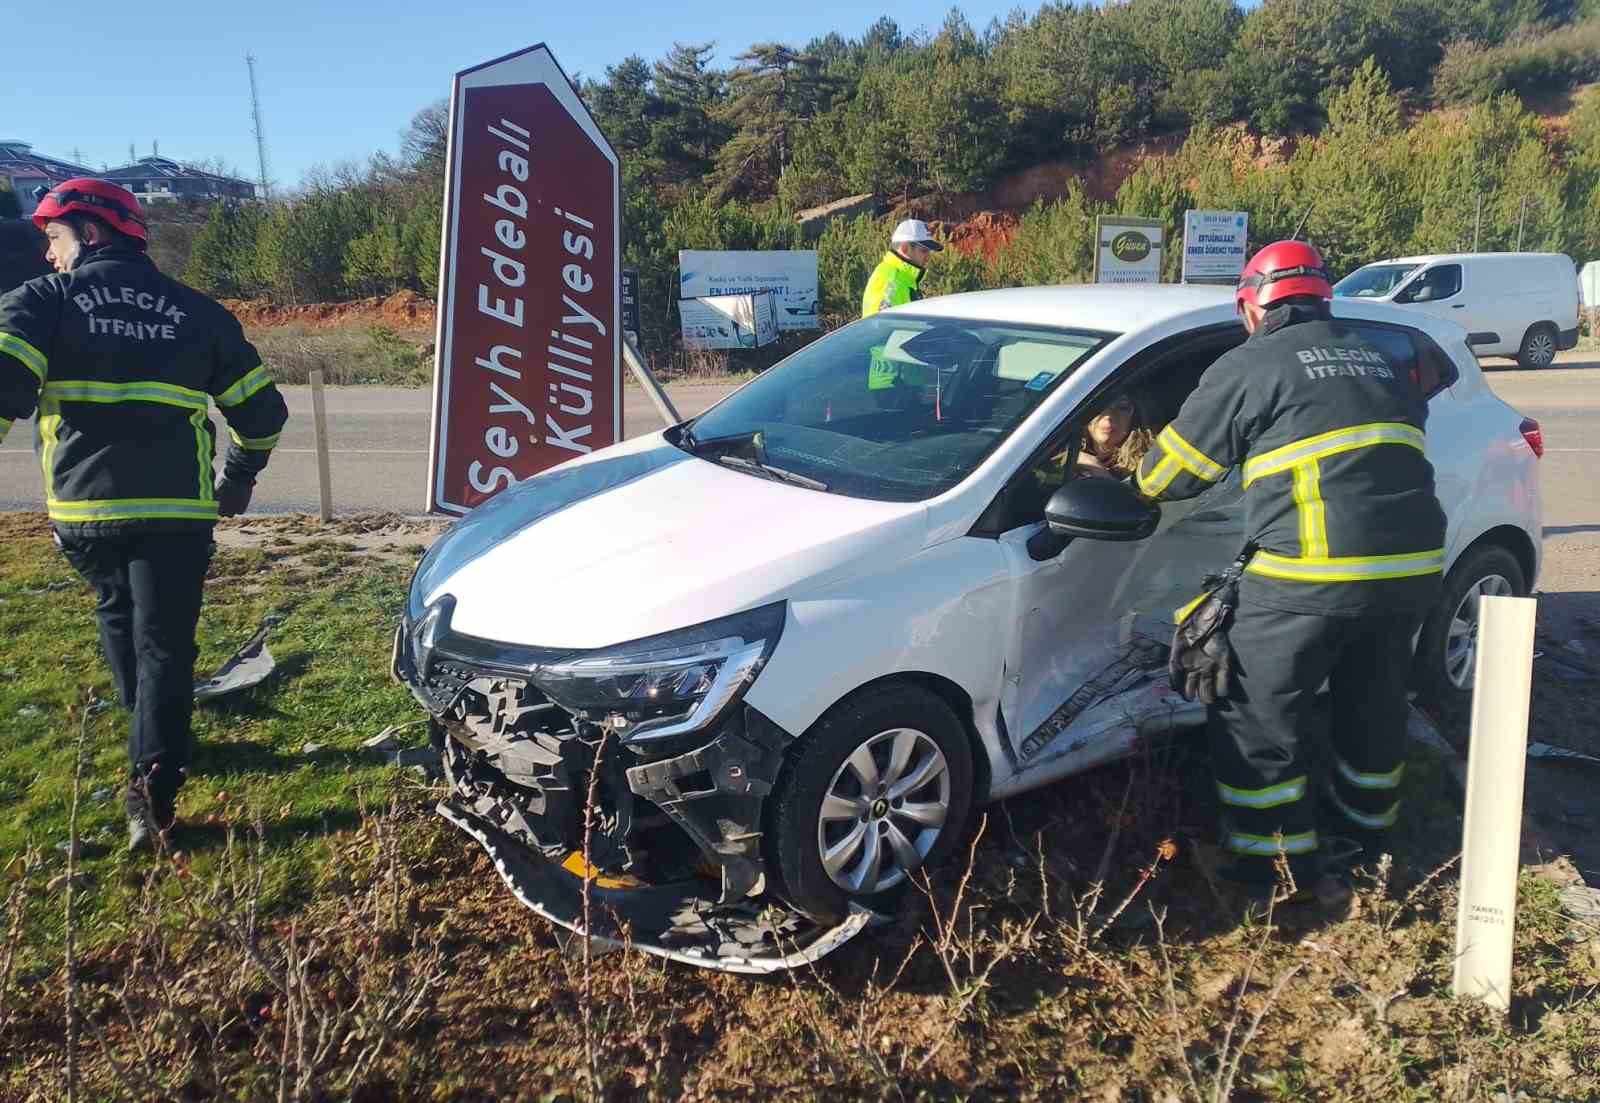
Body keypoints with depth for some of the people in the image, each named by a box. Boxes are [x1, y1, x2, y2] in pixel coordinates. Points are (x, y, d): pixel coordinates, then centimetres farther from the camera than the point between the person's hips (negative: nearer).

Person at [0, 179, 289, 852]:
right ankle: (155, 769, -11)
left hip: (83, 508, 0)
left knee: (118, 619, 24)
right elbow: (262, 411, 14)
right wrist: (238, 479, 28)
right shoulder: (195, 311, 11)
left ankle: (153, 738, 36)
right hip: (177, 511, 0)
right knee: (165, 640, 4)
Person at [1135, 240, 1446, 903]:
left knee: (1256, 719, 6)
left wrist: (1144, 483, 26)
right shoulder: (1380, 362, 20)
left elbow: (1166, 476, 4)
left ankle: (1281, 868, 11)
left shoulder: (1249, 368, 0)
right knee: (1374, 706, 25)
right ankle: (1366, 836, 43)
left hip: (1314, 577, -7)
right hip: (1413, 566, 8)